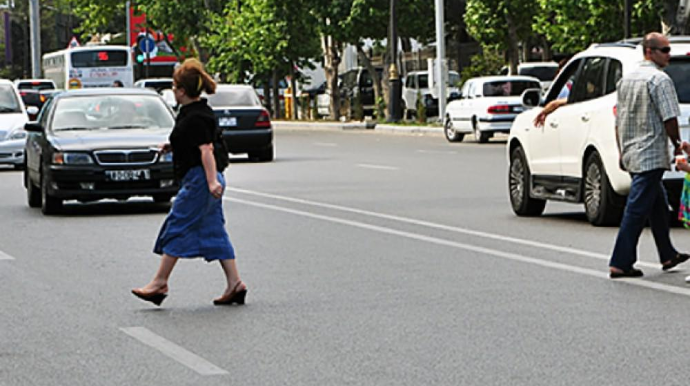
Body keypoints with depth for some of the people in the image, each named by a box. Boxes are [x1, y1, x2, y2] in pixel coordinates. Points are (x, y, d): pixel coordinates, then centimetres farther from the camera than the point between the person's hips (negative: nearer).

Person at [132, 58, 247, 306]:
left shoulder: (194, 118, -16)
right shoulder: (200, 111, 16)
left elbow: (206, 149, -23)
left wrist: (212, 181, -29)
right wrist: (173, 147, 17)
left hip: (198, 180, -10)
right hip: (202, 181, 10)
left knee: (176, 229, -3)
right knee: (214, 232, 9)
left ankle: (159, 283, 4)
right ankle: (235, 284, 5)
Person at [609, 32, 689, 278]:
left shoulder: (626, 80, 13)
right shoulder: (660, 80, -13)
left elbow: (618, 120, 17)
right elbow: (669, 119, -17)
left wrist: (622, 152, 23)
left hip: (630, 154, 9)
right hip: (651, 154, -9)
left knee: (658, 205, 20)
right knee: (637, 210, -7)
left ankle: (668, 255, 29)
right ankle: (620, 263, -8)